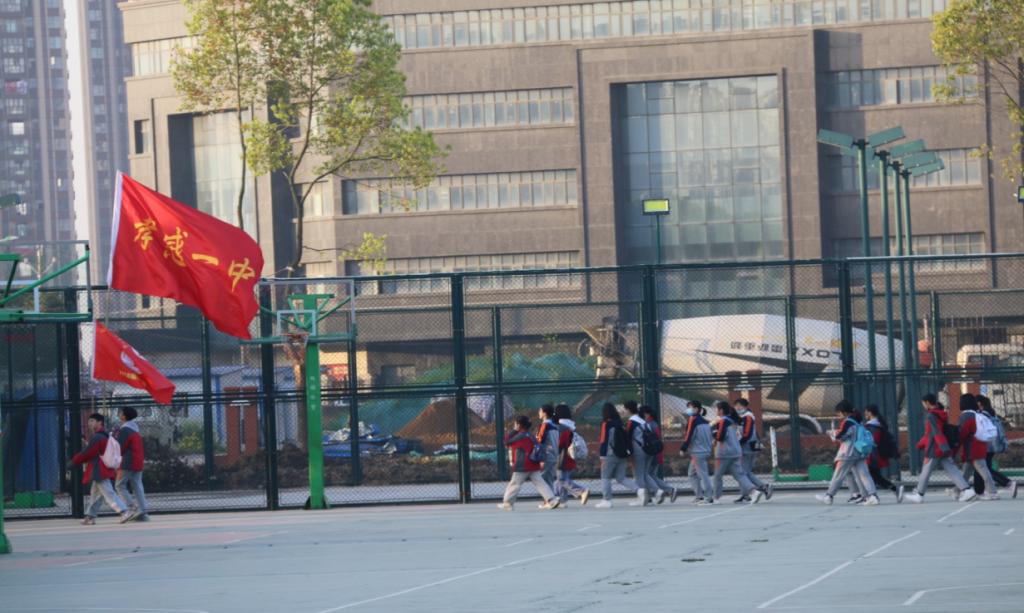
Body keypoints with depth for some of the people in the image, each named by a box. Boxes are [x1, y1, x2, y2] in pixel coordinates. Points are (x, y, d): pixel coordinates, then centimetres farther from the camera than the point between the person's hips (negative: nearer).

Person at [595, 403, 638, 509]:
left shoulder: (606, 424, -9)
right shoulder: (620, 423, 12)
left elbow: (604, 440, -14)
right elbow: (627, 439, 14)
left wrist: (602, 456, -13)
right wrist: (628, 454, 19)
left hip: (610, 455, -7)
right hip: (622, 455, 7)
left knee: (605, 477, 4)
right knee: (621, 478, 10)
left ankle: (606, 500, 0)